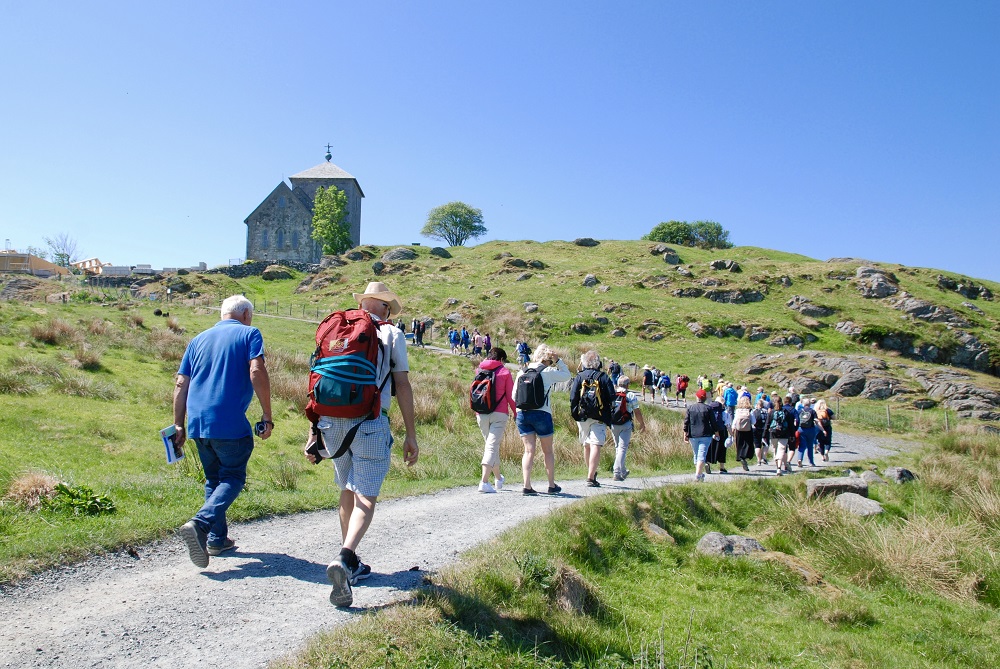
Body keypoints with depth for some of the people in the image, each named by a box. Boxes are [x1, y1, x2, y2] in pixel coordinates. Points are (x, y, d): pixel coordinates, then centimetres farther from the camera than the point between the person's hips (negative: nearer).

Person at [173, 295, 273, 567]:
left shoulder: (199, 339, 19)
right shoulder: (249, 334, 3)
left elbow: (181, 385, 14)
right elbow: (257, 372, -12)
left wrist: (179, 425, 17)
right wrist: (266, 416, -10)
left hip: (197, 423, 6)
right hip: (230, 422, -6)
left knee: (214, 480, 19)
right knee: (233, 478, 5)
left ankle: (217, 539, 20)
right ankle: (200, 523, -16)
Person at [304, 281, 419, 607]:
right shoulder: (392, 334, 6)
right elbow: (403, 385, 2)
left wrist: (313, 430, 16)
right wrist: (410, 435, 5)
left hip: (331, 421, 4)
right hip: (370, 423, -4)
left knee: (348, 490, 20)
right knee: (366, 498, 0)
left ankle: (351, 564, 28)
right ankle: (344, 558, -22)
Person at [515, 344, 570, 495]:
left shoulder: (521, 373, 8)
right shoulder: (548, 372, -4)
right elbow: (567, 375, 10)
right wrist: (558, 361, 11)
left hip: (522, 414, 3)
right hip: (542, 414, -3)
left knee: (529, 451, 5)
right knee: (547, 451, 11)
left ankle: (526, 485, -7)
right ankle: (552, 485, 20)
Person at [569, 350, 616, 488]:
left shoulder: (579, 377, 2)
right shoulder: (604, 377, -1)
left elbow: (573, 398, -3)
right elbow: (612, 397, -5)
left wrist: (575, 414, 8)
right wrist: (609, 414, 11)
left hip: (583, 416, 3)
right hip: (599, 417, -2)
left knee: (587, 445, 17)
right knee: (596, 446, -9)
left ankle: (591, 474, 31)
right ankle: (591, 477, -19)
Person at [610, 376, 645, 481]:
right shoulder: (631, 396, -6)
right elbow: (637, 412, -3)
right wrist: (642, 423, 11)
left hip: (613, 425, 4)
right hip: (626, 425, -4)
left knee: (618, 447, 18)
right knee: (622, 448, -3)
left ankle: (623, 471, 28)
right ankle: (617, 472, -13)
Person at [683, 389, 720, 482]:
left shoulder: (689, 408, 3)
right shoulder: (708, 409, -1)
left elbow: (686, 422, 0)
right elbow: (713, 423, 1)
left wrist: (685, 435, 4)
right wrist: (716, 433, 14)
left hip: (693, 436, 3)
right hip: (705, 436, -2)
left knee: (696, 455, 17)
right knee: (702, 456, -6)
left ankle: (700, 474, 27)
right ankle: (698, 475, -17)